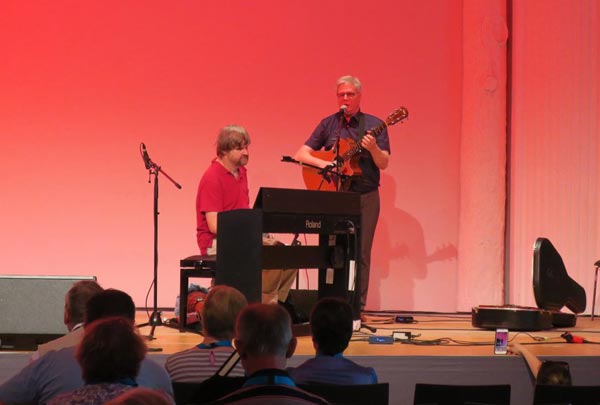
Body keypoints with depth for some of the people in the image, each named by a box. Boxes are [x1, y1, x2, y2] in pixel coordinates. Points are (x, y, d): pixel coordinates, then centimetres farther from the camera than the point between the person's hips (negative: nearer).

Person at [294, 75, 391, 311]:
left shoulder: (374, 125, 4)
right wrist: (322, 163, -15)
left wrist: (373, 148, -22)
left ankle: (357, 306, 5)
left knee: (361, 253, -1)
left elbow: (384, 163, -2)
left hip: (365, 196, -1)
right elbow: (301, 155, 3)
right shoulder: (328, 124, 8)